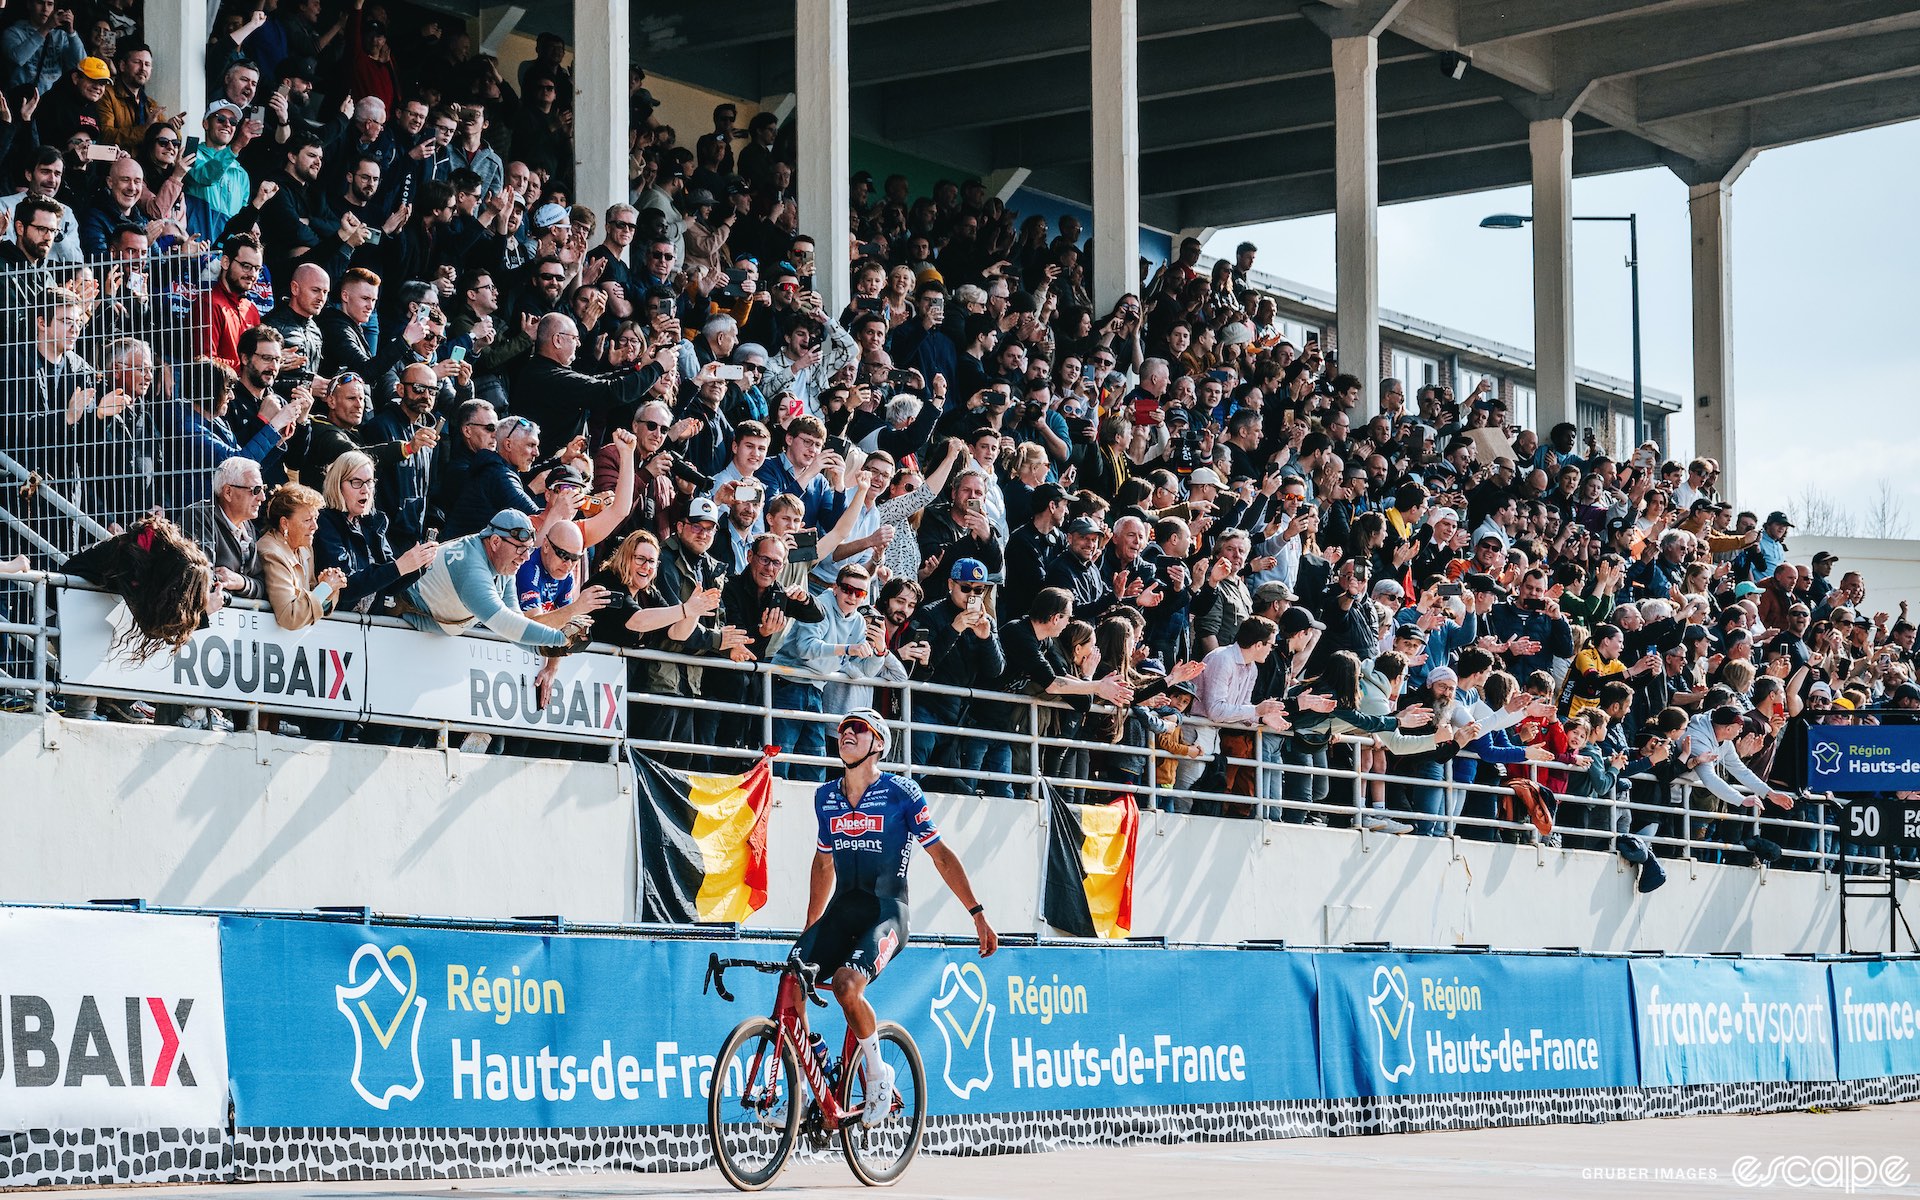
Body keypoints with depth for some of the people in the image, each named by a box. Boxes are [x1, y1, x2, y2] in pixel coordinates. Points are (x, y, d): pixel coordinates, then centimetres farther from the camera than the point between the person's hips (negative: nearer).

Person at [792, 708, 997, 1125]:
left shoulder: (901, 793, -4)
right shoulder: (825, 797, 11)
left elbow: (941, 856, 0)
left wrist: (978, 915, -2)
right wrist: (810, 931, 26)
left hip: (885, 913, -5)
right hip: (841, 911, 5)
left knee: (846, 983, -30)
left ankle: (878, 1075, -7)